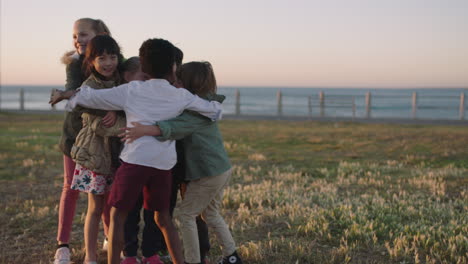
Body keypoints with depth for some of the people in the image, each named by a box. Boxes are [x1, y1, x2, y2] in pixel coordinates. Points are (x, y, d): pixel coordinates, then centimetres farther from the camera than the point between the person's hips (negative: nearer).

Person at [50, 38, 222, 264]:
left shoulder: (131, 90, 6)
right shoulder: (182, 96, 10)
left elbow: (90, 97, 10)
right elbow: (215, 111, 19)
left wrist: (65, 95, 27)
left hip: (135, 160, -3)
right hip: (164, 163, 3)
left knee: (117, 215, 9)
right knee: (163, 217, 20)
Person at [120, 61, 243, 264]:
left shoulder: (197, 111, -20)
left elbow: (175, 128, -38)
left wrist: (146, 130, -51)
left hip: (208, 174, -10)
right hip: (223, 169, 10)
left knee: (186, 214, 3)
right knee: (211, 214, 24)